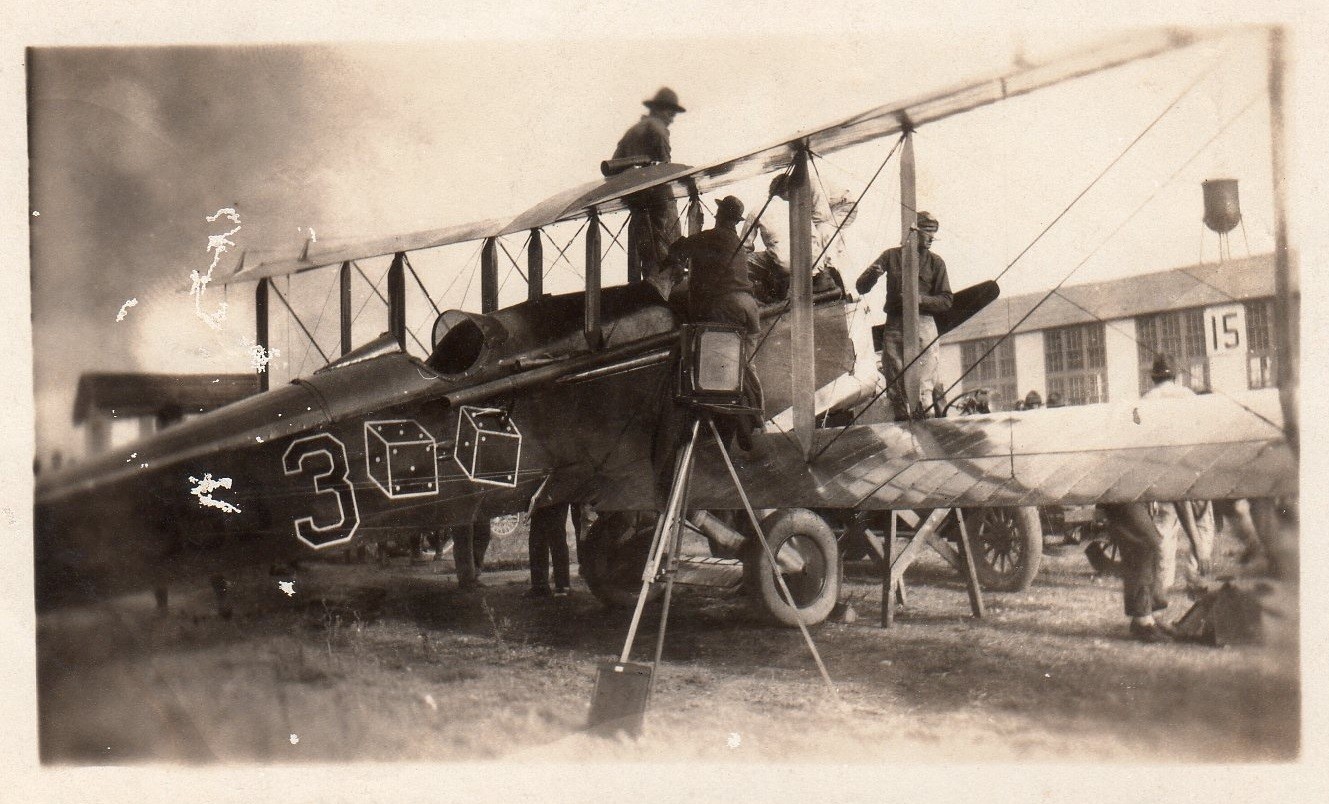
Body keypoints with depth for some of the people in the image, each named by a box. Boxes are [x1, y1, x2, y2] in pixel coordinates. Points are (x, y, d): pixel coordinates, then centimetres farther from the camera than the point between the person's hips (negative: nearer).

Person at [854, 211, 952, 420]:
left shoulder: (935, 262, 8)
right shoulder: (891, 256, 9)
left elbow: (946, 301, 5)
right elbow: (861, 287, 7)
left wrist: (920, 299, -12)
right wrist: (873, 274, -15)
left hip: (922, 326, -2)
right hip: (893, 327, 2)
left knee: (922, 389, -10)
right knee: (895, 388, 4)